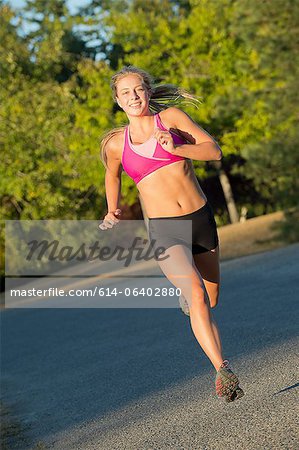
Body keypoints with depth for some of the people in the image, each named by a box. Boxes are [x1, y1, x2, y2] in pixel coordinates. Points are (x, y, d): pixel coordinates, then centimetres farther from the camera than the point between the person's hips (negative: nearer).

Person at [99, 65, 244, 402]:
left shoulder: (171, 117, 2)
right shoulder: (116, 144, 4)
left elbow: (214, 150, -7)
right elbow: (112, 177, 27)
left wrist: (176, 148, -20)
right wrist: (112, 211, 21)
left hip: (200, 219, 2)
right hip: (163, 229, -2)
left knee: (211, 299, 18)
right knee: (198, 297, -24)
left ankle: (186, 297, 55)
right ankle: (223, 372, -27)